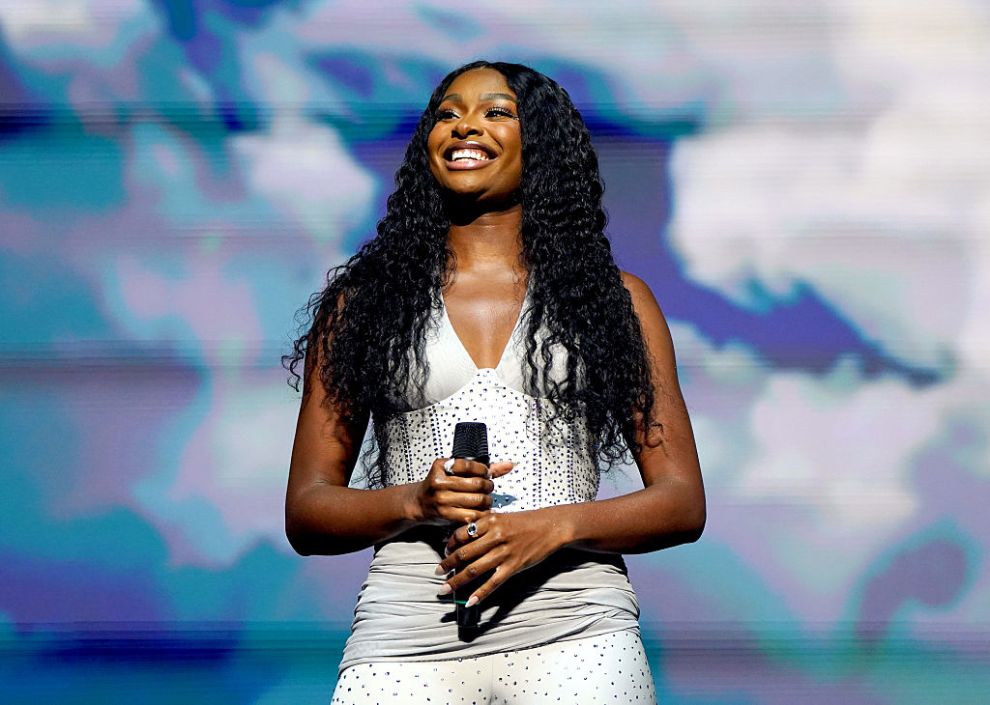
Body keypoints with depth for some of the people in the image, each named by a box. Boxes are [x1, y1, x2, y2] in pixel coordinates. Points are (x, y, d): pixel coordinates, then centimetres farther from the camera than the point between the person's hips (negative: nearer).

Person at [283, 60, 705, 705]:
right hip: (407, 631, 0)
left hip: (575, 629, 0)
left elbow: (683, 504, 8)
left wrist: (555, 527, -9)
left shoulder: (615, 299, 13)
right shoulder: (361, 300, 13)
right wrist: (414, 502, -9)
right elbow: (306, 512, 10)